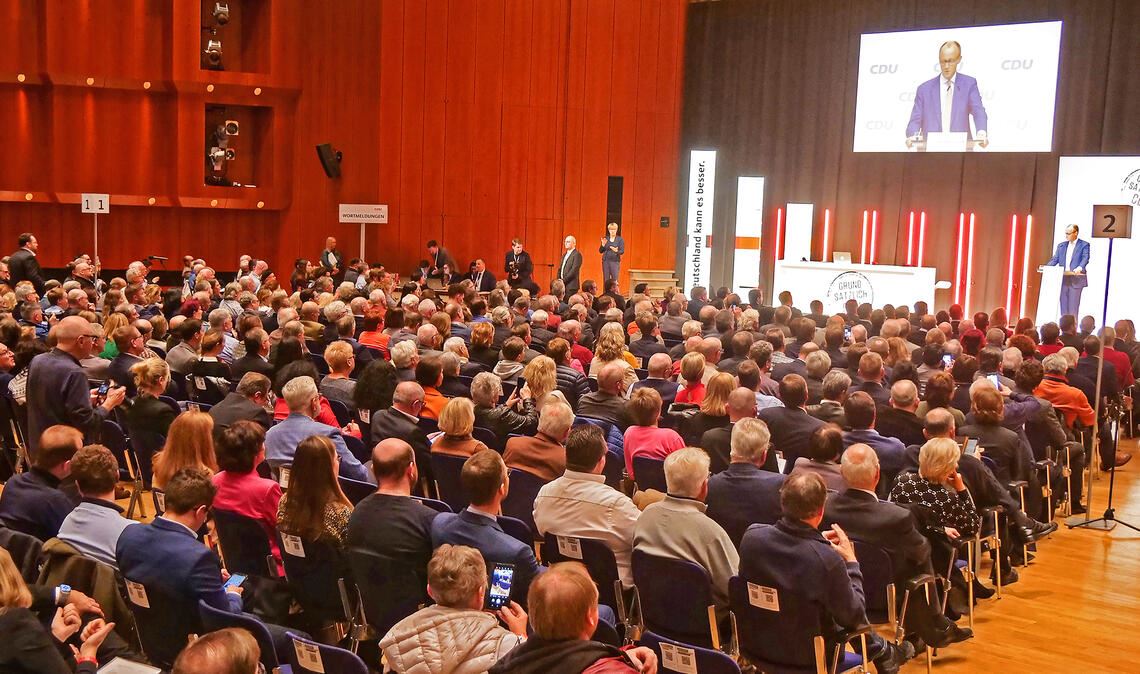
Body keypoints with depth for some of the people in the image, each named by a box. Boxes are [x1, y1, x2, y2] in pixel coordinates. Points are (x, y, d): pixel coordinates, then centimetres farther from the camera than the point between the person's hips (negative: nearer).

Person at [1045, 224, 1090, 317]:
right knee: (1063, 304, 5)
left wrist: (1080, 268, -32)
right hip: (1063, 279, 5)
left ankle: (1073, 324, -4)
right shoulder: (1061, 245, 17)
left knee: (1073, 305, -6)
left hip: (1076, 279, -5)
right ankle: (1063, 324, 9)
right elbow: (1055, 259, 12)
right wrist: (1046, 267, -7)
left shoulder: (1084, 245, 1)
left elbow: (1085, 259, -12)